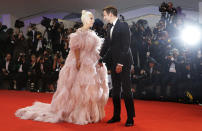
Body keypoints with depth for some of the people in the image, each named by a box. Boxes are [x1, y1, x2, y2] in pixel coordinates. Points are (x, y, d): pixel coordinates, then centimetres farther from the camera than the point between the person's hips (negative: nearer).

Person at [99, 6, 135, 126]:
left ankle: (130, 118, 6)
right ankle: (116, 116, 21)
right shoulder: (110, 29, 17)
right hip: (114, 63, 8)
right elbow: (106, 46, 21)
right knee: (115, 91, 11)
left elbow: (126, 45, -16)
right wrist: (101, 60, 16)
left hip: (124, 63, -8)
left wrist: (121, 62, -20)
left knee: (126, 90, -4)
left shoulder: (123, 26, -8)